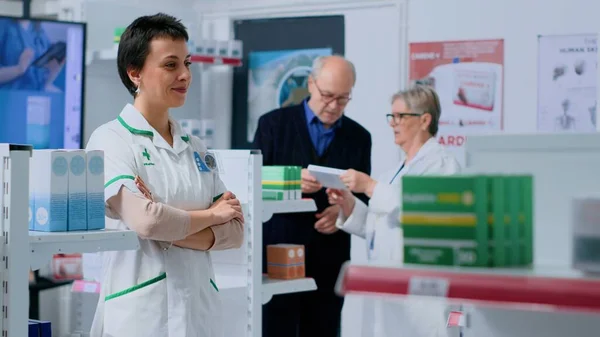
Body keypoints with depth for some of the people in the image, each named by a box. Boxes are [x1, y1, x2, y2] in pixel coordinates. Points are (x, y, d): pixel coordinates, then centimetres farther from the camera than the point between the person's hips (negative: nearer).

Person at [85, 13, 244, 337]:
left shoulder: (196, 149, 11)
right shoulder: (110, 140, -6)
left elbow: (234, 230, 3)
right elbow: (145, 219, -20)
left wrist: (169, 228, -14)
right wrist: (210, 215, -3)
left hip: (200, 309, 5)